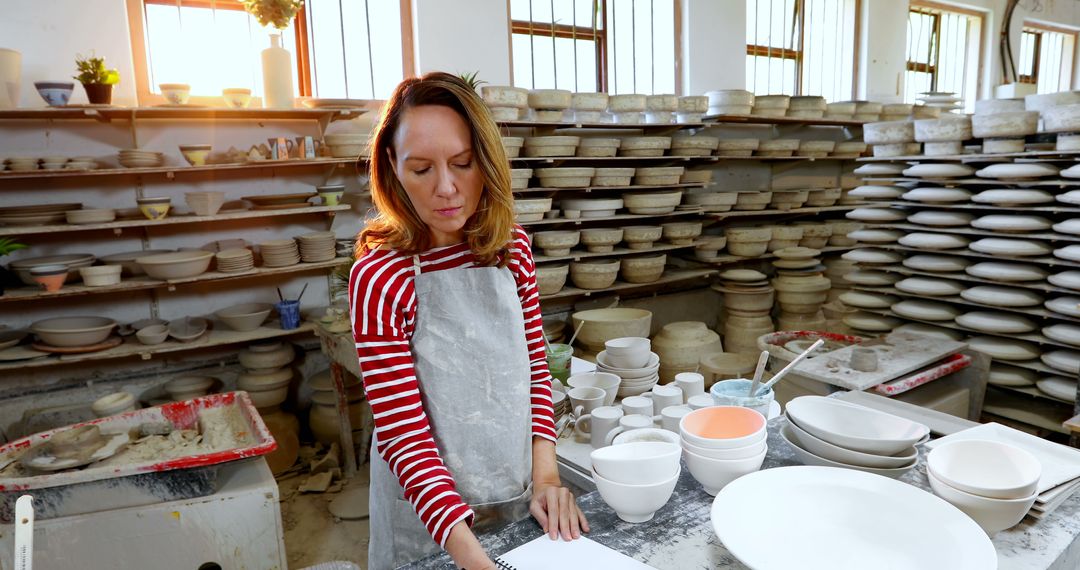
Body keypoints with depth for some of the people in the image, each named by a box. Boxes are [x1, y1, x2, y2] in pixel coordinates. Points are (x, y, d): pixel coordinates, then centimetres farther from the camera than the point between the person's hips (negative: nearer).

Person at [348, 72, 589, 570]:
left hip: (520, 497, 4)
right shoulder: (379, 277, -20)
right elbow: (403, 433, -20)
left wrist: (545, 474, -8)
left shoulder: (512, 248, -6)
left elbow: (534, 368, 2)